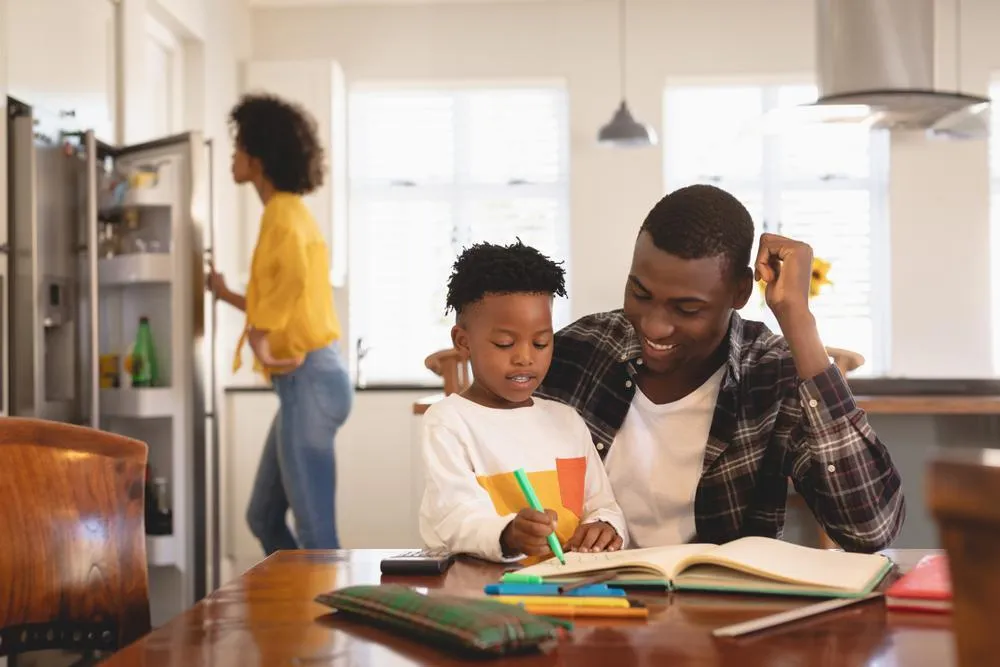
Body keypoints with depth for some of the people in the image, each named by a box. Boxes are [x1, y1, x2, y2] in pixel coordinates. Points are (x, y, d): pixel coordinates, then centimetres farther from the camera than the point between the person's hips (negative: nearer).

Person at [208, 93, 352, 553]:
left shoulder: (282, 213, -10)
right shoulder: (287, 212, 20)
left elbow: (292, 274, -33)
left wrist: (259, 339, -25)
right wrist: (227, 295, 36)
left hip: (309, 381, -10)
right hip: (304, 382, 10)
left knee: (315, 531, -6)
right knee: (264, 518, 17)